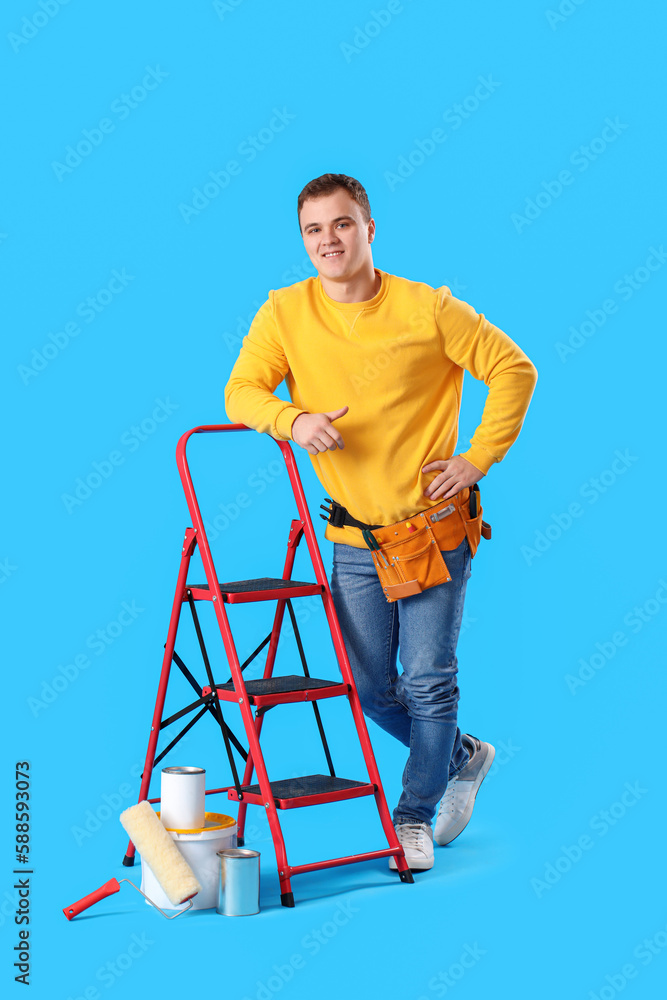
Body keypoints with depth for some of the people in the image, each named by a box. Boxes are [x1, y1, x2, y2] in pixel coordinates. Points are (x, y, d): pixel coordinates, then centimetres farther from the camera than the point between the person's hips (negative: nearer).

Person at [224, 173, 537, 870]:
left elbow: (513, 370, -2)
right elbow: (242, 391, -5)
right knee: (369, 688, 8)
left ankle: (415, 815, 18)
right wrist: (293, 420, -25)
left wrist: (478, 459, -8)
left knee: (427, 680, -2)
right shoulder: (285, 313, -1)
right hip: (354, 537, 3)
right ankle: (460, 756, 35)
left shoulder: (427, 308, -8)